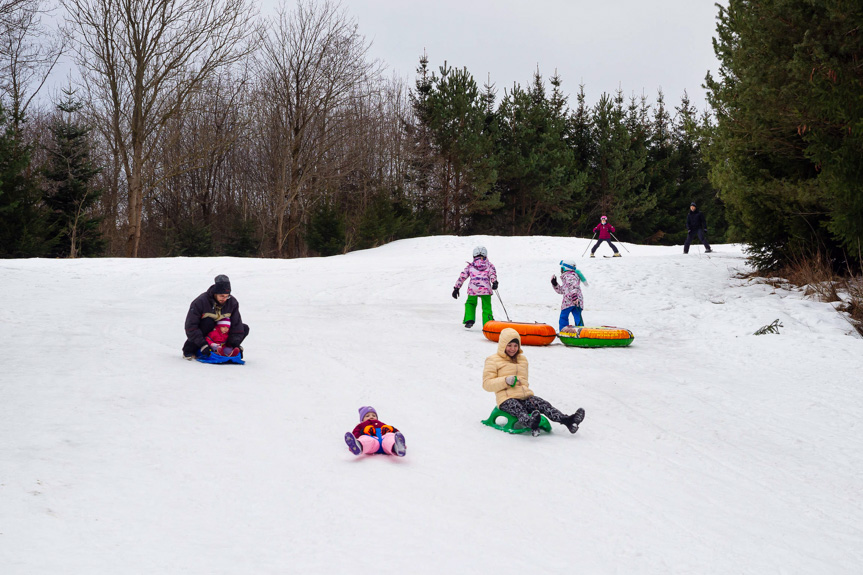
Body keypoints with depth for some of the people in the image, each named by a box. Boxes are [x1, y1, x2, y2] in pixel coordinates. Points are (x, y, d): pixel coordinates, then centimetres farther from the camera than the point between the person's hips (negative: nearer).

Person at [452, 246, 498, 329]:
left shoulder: (470, 266, 20)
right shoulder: (489, 265, 17)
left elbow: (462, 277, 17)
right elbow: (492, 273, -2)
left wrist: (456, 288, 20)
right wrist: (494, 282, -17)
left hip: (473, 289, 1)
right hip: (486, 289, -1)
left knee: (470, 303, 24)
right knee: (486, 307, 8)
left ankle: (469, 320, 9)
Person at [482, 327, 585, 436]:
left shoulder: (522, 359, 26)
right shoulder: (493, 360, 8)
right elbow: (486, 384, 0)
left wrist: (522, 383, 12)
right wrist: (505, 381, -14)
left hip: (525, 396, 6)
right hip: (507, 399, -6)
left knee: (543, 404, -23)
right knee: (520, 411, -39)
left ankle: (566, 420, -44)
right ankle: (532, 424, -71)